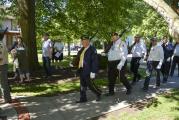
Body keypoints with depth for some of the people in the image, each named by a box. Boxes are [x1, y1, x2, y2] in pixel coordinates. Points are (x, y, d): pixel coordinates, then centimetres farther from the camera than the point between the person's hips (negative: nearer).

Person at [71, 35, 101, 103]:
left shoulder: (92, 50, -12)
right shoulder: (82, 49, 12)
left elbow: (95, 61, -16)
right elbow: (78, 58, 17)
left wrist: (93, 72, -20)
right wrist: (73, 63, -1)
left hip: (88, 71, -7)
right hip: (81, 70, 7)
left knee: (90, 85, 1)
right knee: (82, 85, 12)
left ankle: (98, 93, 26)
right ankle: (83, 98, 22)